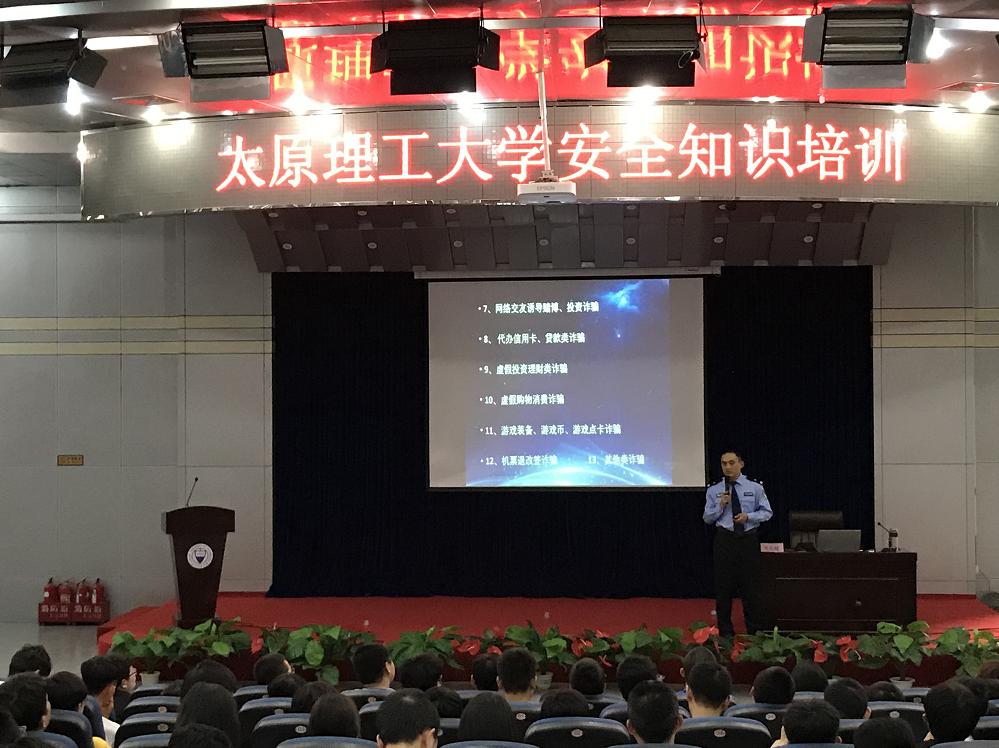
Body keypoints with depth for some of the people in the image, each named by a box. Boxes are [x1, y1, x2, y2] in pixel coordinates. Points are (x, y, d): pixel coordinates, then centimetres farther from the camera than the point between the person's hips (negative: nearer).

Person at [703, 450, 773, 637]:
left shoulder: (755, 488, 3)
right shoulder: (713, 491, 4)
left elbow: (767, 512, 5)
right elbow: (707, 518, 6)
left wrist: (748, 516, -12)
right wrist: (721, 505, -11)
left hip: (749, 539, -1)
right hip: (724, 539, 1)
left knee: (750, 585, 2)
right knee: (723, 586, 3)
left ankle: (755, 630, 12)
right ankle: (725, 631, 13)